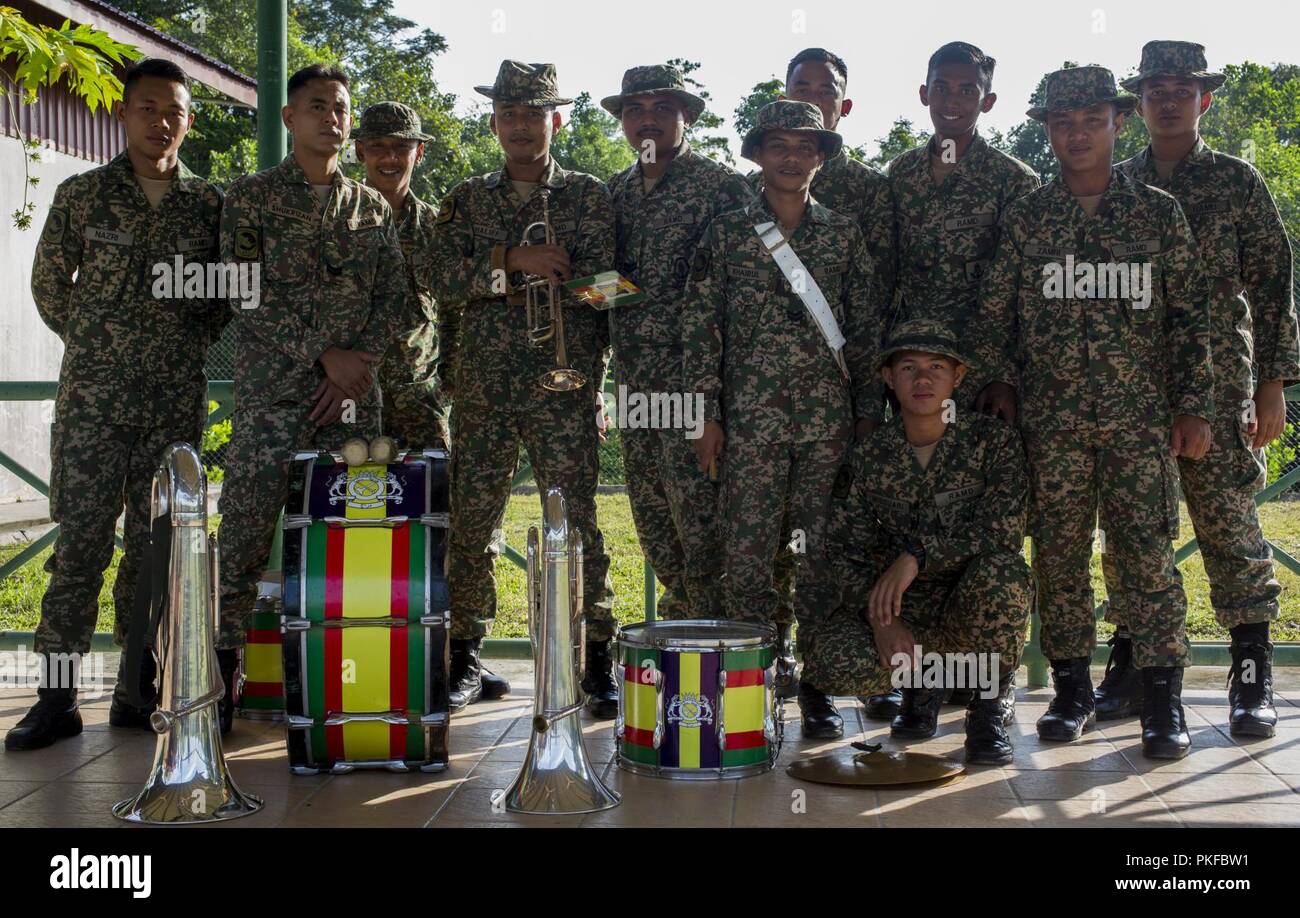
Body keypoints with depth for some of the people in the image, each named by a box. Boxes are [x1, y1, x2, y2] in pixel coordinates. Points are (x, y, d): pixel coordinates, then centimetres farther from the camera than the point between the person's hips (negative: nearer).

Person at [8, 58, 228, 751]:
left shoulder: (210, 204, 7)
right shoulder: (82, 195, 3)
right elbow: (49, 285, 12)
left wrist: (190, 346, 8)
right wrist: (96, 345, 11)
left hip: (177, 401, 2)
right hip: (93, 398, -1)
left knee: (156, 541, 5)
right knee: (80, 538, -5)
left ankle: (139, 689, 13)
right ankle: (57, 695, 0)